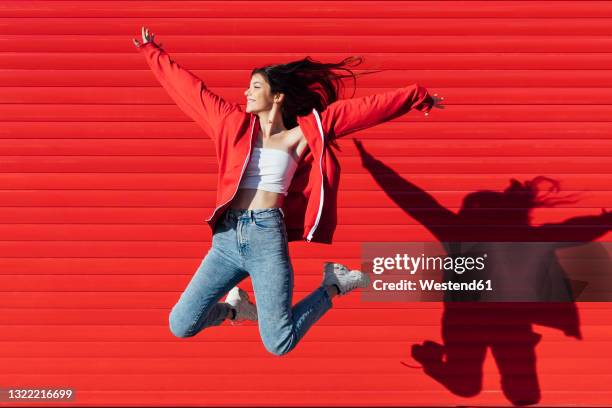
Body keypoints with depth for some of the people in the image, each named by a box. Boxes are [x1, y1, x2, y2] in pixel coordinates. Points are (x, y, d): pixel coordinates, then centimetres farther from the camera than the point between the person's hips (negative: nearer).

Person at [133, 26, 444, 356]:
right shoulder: (233, 123, 13)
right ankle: (236, 307, 28)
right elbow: (188, 86, 22)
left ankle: (334, 285, 16)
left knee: (279, 344, -9)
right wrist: (152, 52, 30)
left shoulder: (305, 133, 5)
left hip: (268, 238, -3)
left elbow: (365, 109, 8)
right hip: (227, 238, 4)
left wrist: (416, 96, 12)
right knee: (181, 326, -4)